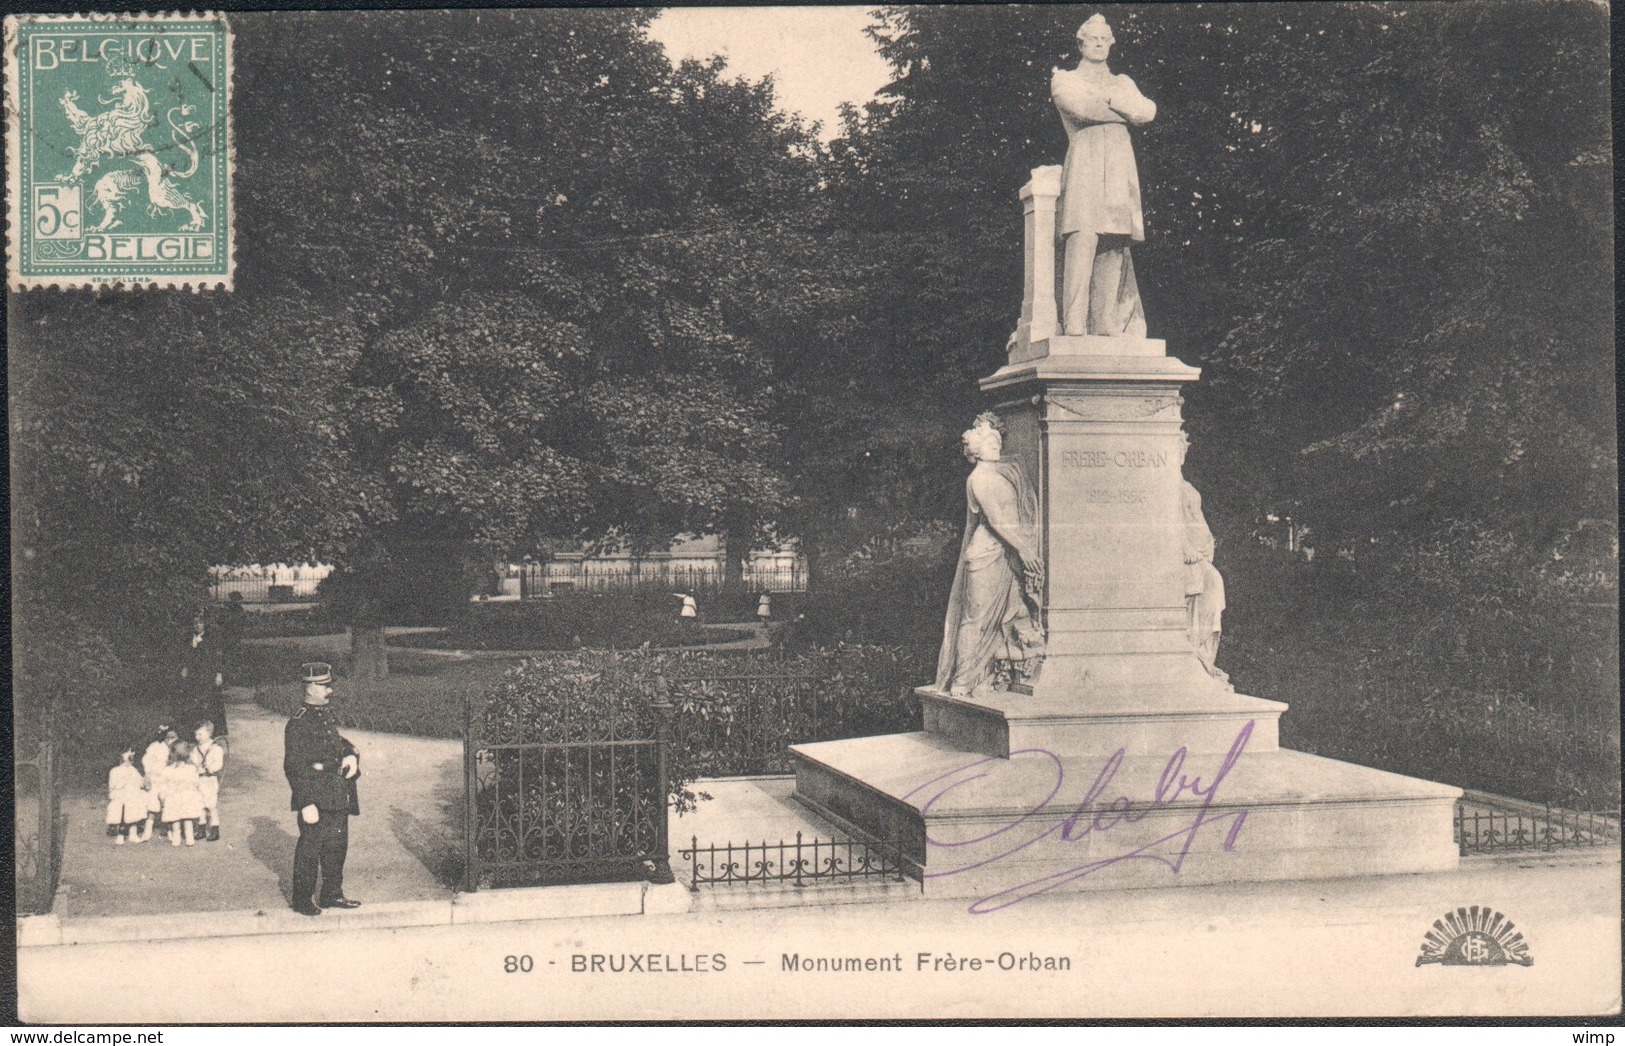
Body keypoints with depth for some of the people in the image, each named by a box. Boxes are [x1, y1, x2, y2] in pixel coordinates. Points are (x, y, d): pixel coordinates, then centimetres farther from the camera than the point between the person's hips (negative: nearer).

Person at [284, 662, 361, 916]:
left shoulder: (326, 716, 11)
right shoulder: (298, 723, -16)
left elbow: (338, 743, 26)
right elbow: (294, 767, -19)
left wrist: (352, 755, 1)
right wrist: (307, 805, -21)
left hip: (338, 798, 9)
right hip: (316, 800, -9)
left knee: (337, 846, 15)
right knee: (309, 849, 2)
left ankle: (332, 894, 28)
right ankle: (303, 900, 14)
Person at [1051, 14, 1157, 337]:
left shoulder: (1123, 83, 29)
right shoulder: (1064, 80, 17)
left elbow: (1148, 111, 10)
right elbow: (1081, 107, -4)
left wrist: (1108, 97, 3)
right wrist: (1125, 109, 5)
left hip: (1119, 171, 4)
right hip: (1084, 166, -4)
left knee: (1114, 249, -6)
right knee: (1082, 242, -20)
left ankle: (1107, 326, -9)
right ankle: (1074, 327, -26)